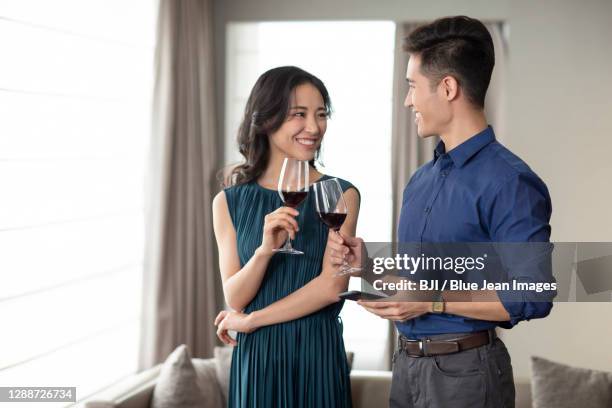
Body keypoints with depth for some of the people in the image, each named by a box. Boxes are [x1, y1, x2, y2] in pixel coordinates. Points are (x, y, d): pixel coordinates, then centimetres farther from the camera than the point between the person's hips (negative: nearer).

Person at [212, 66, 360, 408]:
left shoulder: (341, 195, -3)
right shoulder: (229, 202, 1)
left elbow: (332, 286, -10)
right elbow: (235, 297, -3)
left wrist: (249, 320, -5)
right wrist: (265, 250, -21)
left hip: (318, 353, -1)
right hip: (255, 355, 1)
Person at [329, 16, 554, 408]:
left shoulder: (509, 182, -16)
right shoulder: (421, 179, 10)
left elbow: (533, 296, -21)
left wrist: (433, 301, -21)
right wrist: (367, 261, 1)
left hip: (465, 371, -7)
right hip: (407, 362, 7)